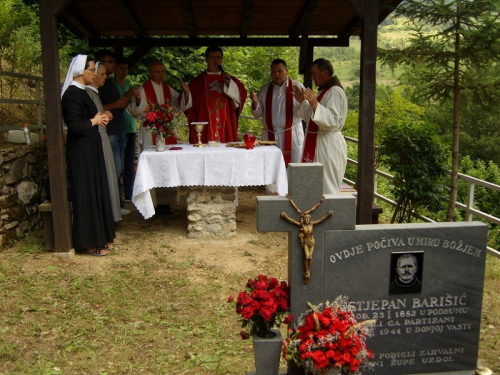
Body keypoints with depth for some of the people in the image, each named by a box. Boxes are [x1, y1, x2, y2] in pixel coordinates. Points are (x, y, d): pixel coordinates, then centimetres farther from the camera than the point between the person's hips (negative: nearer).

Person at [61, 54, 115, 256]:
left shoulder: (80, 92, 13)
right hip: (81, 151, -10)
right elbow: (75, 126, -23)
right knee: (86, 194, -3)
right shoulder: (72, 93, -17)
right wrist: (95, 121, -9)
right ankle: (89, 242, 6)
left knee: (95, 192, 13)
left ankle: (96, 237, 23)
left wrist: (99, 118, 5)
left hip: (89, 148, 10)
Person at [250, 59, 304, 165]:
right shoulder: (264, 89, 11)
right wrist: (255, 103, -8)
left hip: (291, 136, -2)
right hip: (270, 136, 3)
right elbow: (258, 114, 11)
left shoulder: (297, 87, 3)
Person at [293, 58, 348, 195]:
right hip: (318, 143, 10)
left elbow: (333, 121, -25)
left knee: (326, 188, -5)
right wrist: (302, 101, 14)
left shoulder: (335, 92, -15)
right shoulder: (325, 91, 17)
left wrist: (315, 105, -35)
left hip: (328, 145, -10)